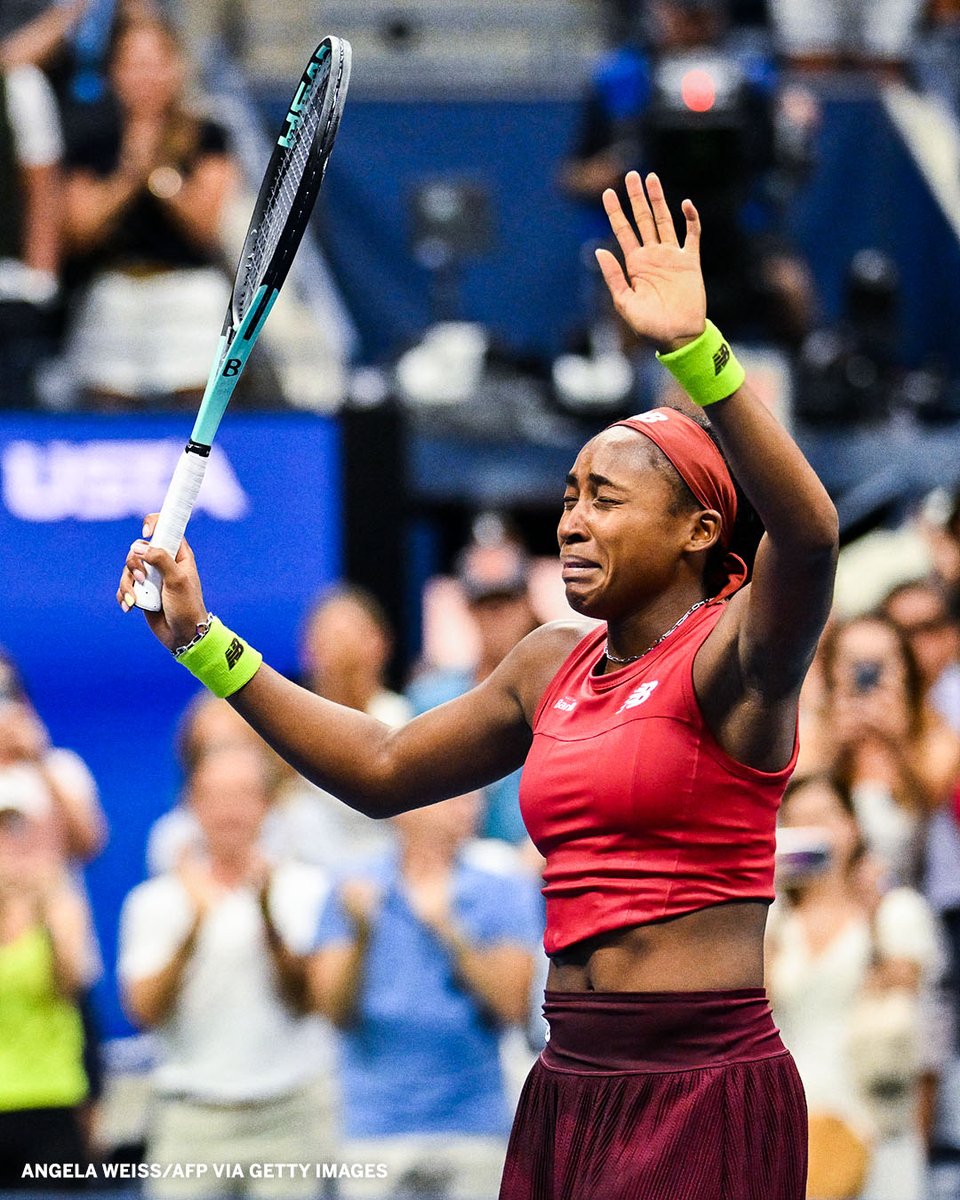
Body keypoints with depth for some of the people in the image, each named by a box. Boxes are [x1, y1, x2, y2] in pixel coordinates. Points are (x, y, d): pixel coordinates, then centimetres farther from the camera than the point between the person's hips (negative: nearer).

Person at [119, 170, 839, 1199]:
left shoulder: (724, 659, -8)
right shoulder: (553, 665, 14)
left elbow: (808, 529, -29)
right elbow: (381, 770, 23)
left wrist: (691, 348, -38)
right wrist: (204, 644, 18)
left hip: (707, 1097, -7)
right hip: (567, 1094, 7)